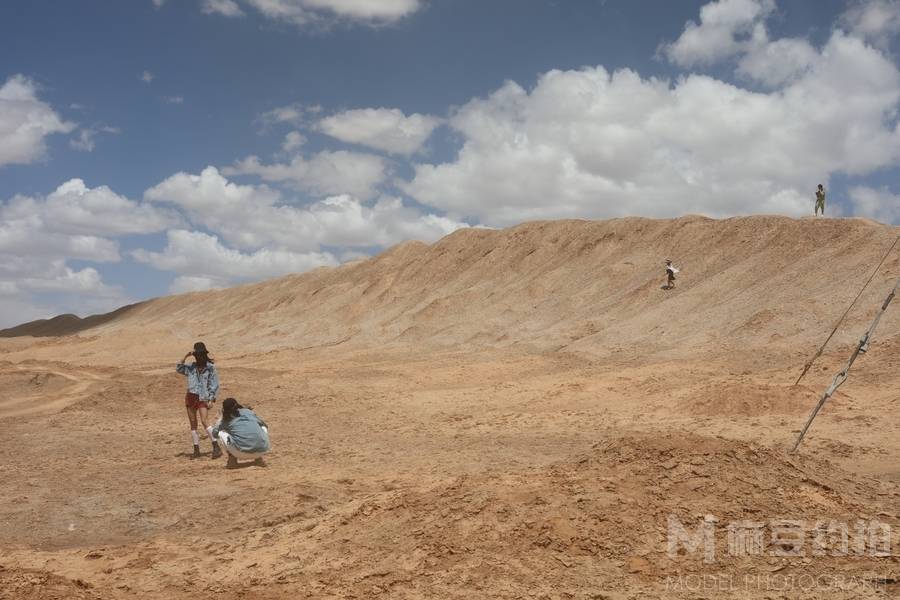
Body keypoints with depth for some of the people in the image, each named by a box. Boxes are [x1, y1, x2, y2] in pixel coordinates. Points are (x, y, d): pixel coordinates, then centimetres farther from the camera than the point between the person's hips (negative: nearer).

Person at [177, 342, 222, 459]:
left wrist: (210, 400, -9)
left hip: (203, 398, -5)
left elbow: (214, 385, -3)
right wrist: (186, 356, -5)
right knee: (193, 424, 6)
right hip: (191, 396, 5)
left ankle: (216, 447, -16)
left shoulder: (210, 368, -2)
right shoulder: (191, 368, 11)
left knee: (204, 421, -18)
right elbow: (179, 368, 2)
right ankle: (196, 450, 11)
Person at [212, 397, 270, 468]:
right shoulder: (248, 411, 19)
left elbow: (214, 433, 26)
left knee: (221, 433, 20)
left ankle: (232, 459, 7)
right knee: (264, 427, 32)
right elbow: (265, 424, 32)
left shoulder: (226, 420, 13)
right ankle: (258, 458, 18)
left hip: (241, 453, -2)